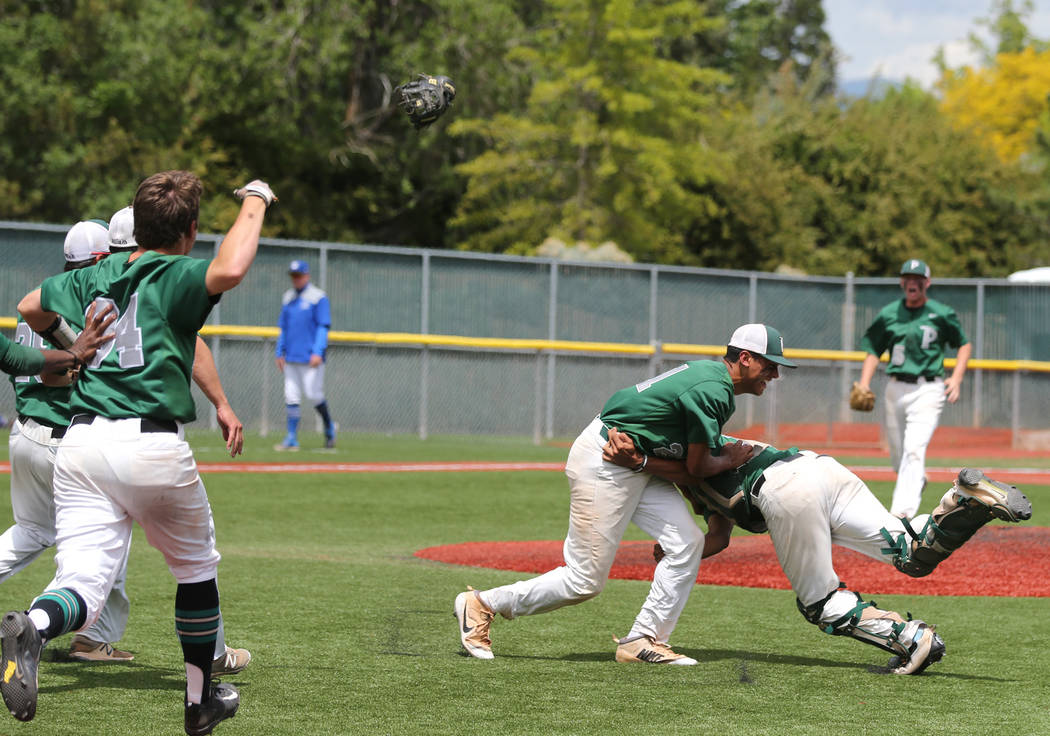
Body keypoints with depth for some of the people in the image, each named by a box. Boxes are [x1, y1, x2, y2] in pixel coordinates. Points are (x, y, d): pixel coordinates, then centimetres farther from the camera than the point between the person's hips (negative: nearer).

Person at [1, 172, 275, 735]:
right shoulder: (178, 277, -4)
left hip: (80, 444, 4)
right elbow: (229, 270, -26)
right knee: (196, 567, 21)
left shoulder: (94, 276, 14)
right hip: (153, 444, -4)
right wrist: (253, 205, -9)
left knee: (83, 588, -5)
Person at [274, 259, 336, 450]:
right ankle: (292, 438, 3)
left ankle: (329, 426, 15)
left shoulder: (318, 298, -4)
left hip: (310, 357, -6)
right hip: (291, 356, 6)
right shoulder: (288, 298, 15)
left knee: (313, 395, -8)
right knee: (291, 397, 1)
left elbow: (323, 327, -9)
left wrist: (318, 352, -19)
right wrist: (279, 352, 16)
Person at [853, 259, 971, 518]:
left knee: (914, 449, -19)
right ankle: (917, 481, 43)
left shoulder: (942, 314, -1)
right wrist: (864, 385, -2)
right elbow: (873, 350, 12)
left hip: (928, 390, -4)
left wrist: (956, 378, -3)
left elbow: (964, 344, 10)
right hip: (896, 389, 4)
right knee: (897, 453, 11)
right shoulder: (888, 314, 7)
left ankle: (902, 512, -26)